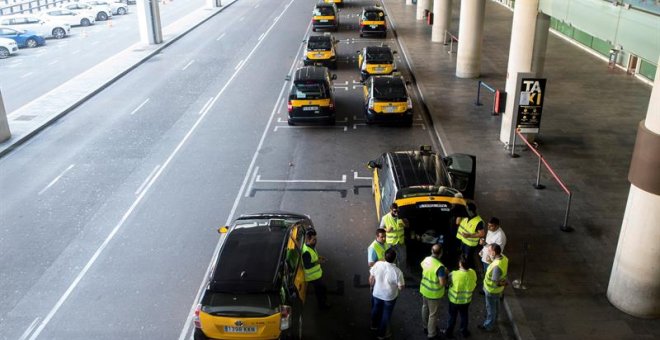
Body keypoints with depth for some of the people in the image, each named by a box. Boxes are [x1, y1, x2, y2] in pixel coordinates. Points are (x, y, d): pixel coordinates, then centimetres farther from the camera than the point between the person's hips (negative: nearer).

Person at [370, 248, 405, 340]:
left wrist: (372, 286, 13)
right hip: (390, 297, -3)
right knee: (386, 314, 21)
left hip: (376, 294, 3)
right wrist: (402, 284, 4)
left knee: (376, 309, 30)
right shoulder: (397, 271, -30)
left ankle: (374, 325, 55)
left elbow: (371, 279, -7)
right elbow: (400, 287, -18)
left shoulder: (377, 264, -22)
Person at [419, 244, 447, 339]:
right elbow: (442, 283, -27)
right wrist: (445, 273, -10)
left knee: (425, 308, 27)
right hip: (433, 293, -7)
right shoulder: (440, 266, -32)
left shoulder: (426, 259, -10)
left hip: (424, 289, 7)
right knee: (433, 314, 11)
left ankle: (426, 327, 47)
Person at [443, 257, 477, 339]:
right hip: (466, 300, 3)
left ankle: (449, 333, 38)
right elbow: (474, 285, -3)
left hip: (454, 300, -3)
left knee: (452, 316, 20)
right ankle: (464, 332, 45)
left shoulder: (453, 274, -32)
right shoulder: (473, 273, -20)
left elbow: (447, 283, -13)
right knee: (464, 315, 26)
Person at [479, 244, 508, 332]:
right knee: (496, 305, 31)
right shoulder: (503, 257, -16)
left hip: (492, 290, -8)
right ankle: (494, 319, 55)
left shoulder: (497, 266, -43)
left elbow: (494, 283, -31)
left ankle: (489, 325, 38)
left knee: (491, 308, 16)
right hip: (498, 289, 8)